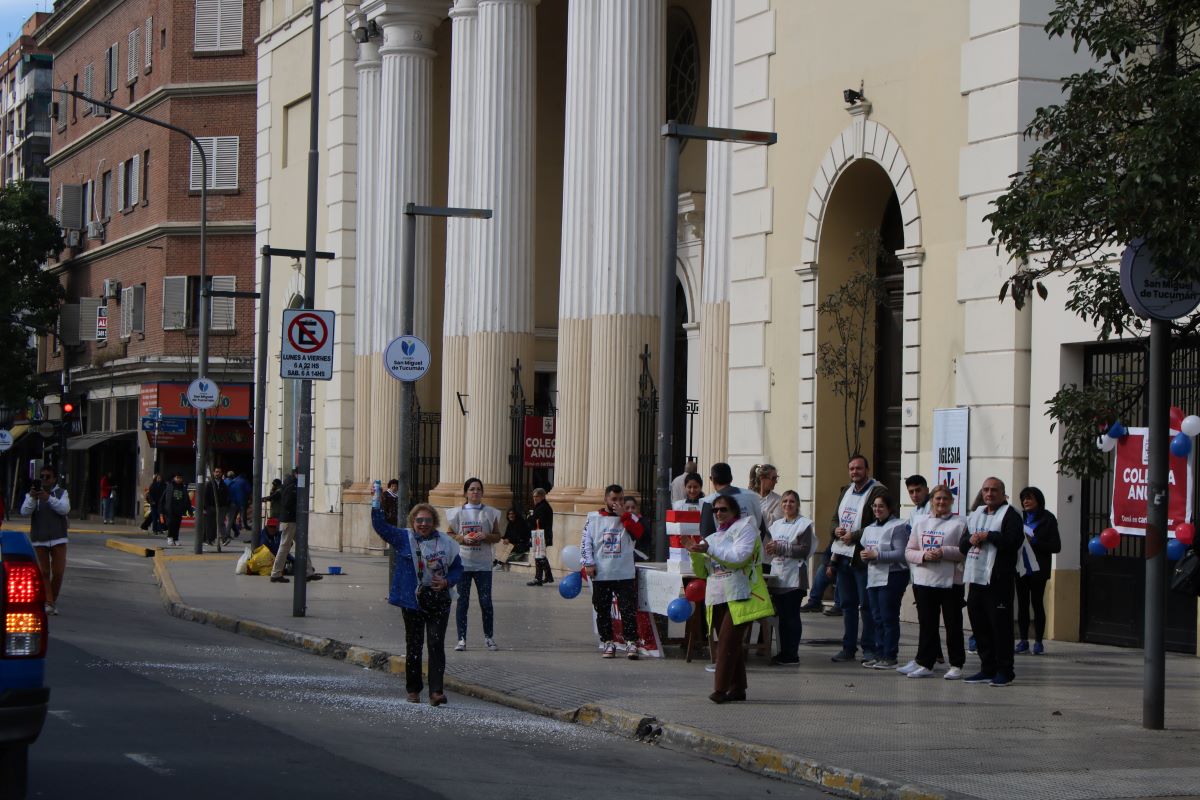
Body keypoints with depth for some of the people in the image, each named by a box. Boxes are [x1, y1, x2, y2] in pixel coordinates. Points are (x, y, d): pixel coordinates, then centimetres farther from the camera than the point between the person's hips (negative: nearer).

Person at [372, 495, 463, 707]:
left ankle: (436, 691, -13)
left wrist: (446, 582, -9)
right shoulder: (404, 538, 2)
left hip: (438, 600, 0)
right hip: (413, 601, 0)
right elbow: (380, 525, -5)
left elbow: (458, 568, 9)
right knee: (414, 645, 8)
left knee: (436, 645, -8)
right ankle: (413, 689, 21)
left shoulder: (445, 542, 3)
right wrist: (377, 500, -13)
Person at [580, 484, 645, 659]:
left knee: (628, 609, -6)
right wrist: (588, 563, -5)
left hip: (625, 574, -1)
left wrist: (623, 515, -12)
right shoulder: (594, 518, 8)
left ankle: (631, 643, -5)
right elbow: (585, 541, 5)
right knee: (603, 610, 6)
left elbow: (638, 533, -12)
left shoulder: (629, 518, 7)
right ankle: (607, 642, 15)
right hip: (601, 575, 1)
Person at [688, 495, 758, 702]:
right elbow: (701, 571, 21)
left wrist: (710, 549, -17)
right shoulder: (714, 535, 21)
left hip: (738, 596, -7)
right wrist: (696, 554, 1)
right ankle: (737, 688, 14)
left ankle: (721, 689, -17)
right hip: (717, 597, 7)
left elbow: (739, 557, -16)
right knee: (730, 644, 9)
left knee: (728, 642, -14)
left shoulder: (744, 528, 0)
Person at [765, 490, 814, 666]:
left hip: (794, 577, -6)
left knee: (792, 616, -4)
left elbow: (805, 550, -14)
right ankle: (784, 652, 14)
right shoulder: (776, 524, 16)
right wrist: (770, 549, 0)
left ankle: (791, 654, -1)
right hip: (778, 576, 6)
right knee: (782, 616, 9)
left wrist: (780, 548, -18)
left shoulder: (804, 524, -4)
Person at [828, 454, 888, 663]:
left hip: (863, 558, -8)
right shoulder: (846, 491, 17)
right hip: (842, 556, 8)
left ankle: (870, 648, 3)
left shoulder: (878, 492, -9)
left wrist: (854, 536, -18)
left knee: (867, 605, -3)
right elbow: (835, 518, 24)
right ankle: (848, 648, 18)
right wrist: (836, 530, 1)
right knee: (847, 604, 12)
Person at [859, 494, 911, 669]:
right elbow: (865, 548, 25)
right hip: (873, 577, 8)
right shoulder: (870, 529, 18)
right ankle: (879, 655, 14)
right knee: (878, 618, 10)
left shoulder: (898, 527, -7)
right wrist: (865, 555, 0)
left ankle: (890, 657, -3)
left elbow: (901, 554, -16)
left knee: (889, 618, -6)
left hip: (892, 577, -8)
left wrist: (877, 555, -17)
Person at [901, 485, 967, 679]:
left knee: (953, 625, 2)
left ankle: (956, 665, 9)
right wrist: (923, 555, -9)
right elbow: (908, 552, 10)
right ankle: (924, 663, 13)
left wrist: (944, 552, -18)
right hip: (924, 581, 4)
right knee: (927, 624, 8)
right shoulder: (920, 523, 12)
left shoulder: (959, 523, -1)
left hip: (950, 581, -4)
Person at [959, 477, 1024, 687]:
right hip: (976, 577, 8)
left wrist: (988, 536, -13)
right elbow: (962, 545, 20)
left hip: (999, 580, -8)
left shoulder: (1010, 515, -4)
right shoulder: (976, 514, 20)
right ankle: (988, 669, 18)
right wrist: (970, 540, -3)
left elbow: (1013, 541, -19)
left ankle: (1005, 671, -1)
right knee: (979, 624, 10)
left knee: (1000, 624, -6)